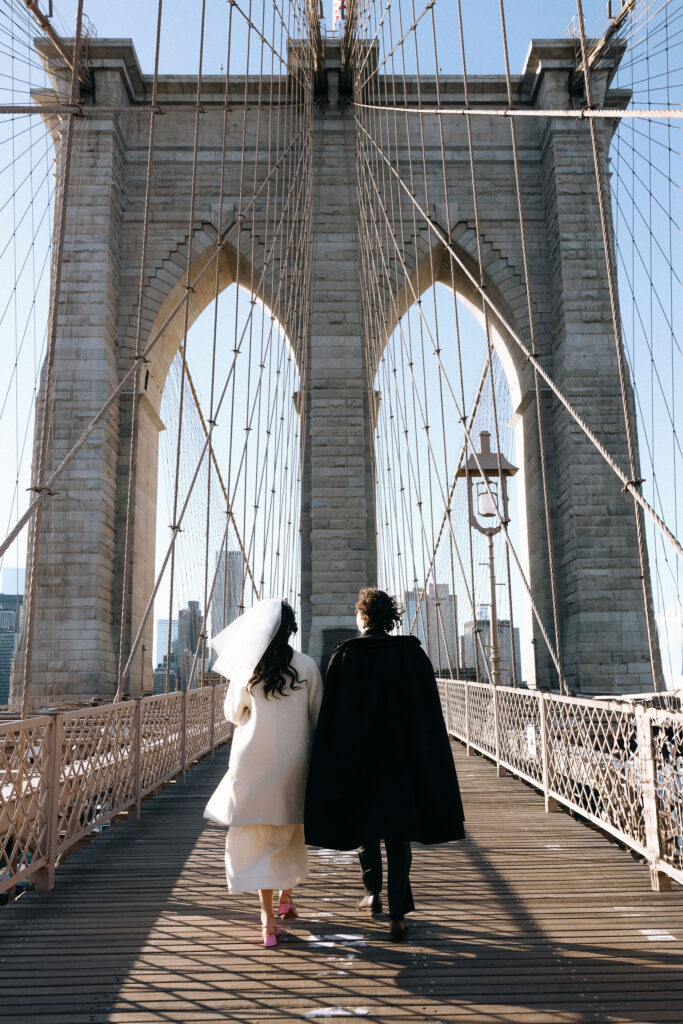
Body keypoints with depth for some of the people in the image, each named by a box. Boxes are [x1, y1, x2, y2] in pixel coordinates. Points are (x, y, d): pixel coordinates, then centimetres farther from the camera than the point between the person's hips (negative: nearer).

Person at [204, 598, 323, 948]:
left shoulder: (246, 668, -7)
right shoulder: (307, 666, -7)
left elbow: (233, 715, 4)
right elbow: (318, 716, -1)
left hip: (254, 763, -1)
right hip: (294, 761, 1)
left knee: (257, 837, 7)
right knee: (290, 830, 21)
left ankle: (268, 919, 4)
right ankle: (285, 898, 36)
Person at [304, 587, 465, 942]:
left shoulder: (343, 657, -7)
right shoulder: (413, 654, -4)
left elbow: (330, 718, -7)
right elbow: (431, 716, -3)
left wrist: (333, 764, -1)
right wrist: (428, 765, 5)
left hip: (357, 757, 0)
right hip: (403, 759, 1)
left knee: (364, 821, 22)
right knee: (399, 834, 9)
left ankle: (372, 892, 28)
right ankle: (398, 915, 6)